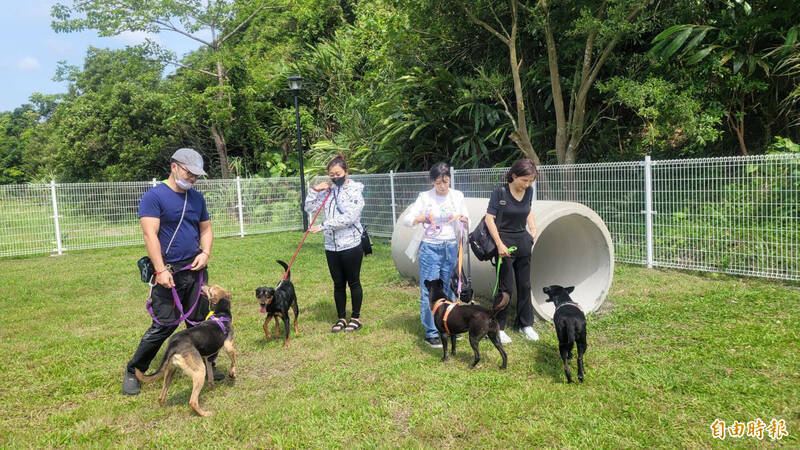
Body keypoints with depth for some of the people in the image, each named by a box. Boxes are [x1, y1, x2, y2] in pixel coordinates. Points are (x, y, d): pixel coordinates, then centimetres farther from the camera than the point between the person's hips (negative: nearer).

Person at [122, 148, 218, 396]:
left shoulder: (197, 198, 12)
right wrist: (161, 270, -20)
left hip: (196, 269, 6)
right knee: (164, 325, -5)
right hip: (169, 272, -6)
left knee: (200, 322, 9)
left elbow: (206, 228, 19)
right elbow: (150, 235, -14)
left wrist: (205, 253, -1)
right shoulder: (154, 196, -7)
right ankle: (132, 372, 12)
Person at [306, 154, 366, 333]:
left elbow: (349, 218, -20)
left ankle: (356, 318, 22)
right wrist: (315, 190, -2)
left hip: (351, 245, -5)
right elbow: (310, 208, 12)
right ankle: (341, 318, 26)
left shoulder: (355, 190, -9)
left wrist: (323, 226, -22)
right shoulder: (328, 191, 8)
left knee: (353, 282, 8)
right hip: (331, 246, 5)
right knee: (338, 284, 14)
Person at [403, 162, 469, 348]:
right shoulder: (425, 197, -1)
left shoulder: (457, 196, 7)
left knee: (449, 290, 11)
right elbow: (407, 220, -5)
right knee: (429, 292, -3)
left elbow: (466, 226, 9)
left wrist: (464, 221, -14)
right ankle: (431, 333, 6)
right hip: (430, 249, -3)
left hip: (451, 248, 3)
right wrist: (422, 218, -24)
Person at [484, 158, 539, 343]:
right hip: (504, 242, -6)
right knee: (505, 287, 0)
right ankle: (498, 327, 13)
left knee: (525, 285, 12)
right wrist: (499, 244, -18)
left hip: (523, 242, 6)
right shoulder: (500, 192, -15)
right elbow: (489, 218, -14)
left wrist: (532, 227, 3)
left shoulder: (529, 191, 1)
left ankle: (525, 324, 26)